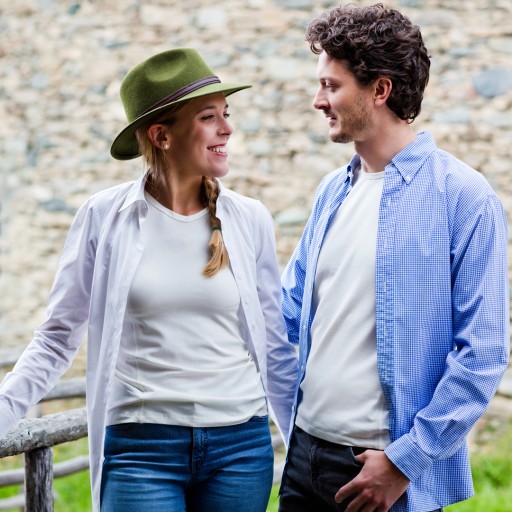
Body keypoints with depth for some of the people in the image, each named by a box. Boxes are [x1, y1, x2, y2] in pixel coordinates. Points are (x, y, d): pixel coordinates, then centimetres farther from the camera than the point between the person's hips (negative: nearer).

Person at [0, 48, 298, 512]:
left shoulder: (250, 220, 2)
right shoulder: (105, 217, -4)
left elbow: (275, 345, 10)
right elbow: (57, 339, 3)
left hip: (241, 447, 2)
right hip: (140, 448, -2)